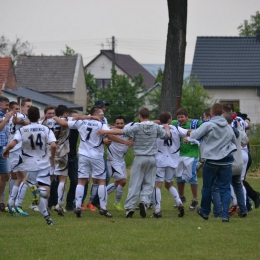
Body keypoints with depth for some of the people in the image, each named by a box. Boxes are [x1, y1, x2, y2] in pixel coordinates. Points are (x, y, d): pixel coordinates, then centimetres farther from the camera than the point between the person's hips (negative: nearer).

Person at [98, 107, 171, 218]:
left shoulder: (137, 127, -9)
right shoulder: (155, 127, 2)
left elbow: (122, 131, -16)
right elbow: (167, 135, 14)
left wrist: (105, 131, -9)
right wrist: (167, 128, 37)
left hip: (140, 158, -2)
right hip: (152, 158, 2)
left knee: (135, 184, 0)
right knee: (148, 183, 10)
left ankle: (129, 206, -4)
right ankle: (144, 200, -13)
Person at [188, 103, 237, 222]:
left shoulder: (208, 125, -12)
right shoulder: (228, 127, 6)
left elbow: (194, 135, -8)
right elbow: (235, 142, 20)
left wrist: (191, 132, 14)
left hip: (211, 161, -3)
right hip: (226, 161, 3)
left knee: (207, 187, 14)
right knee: (225, 188, 3)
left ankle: (205, 211, 28)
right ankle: (225, 214, -8)